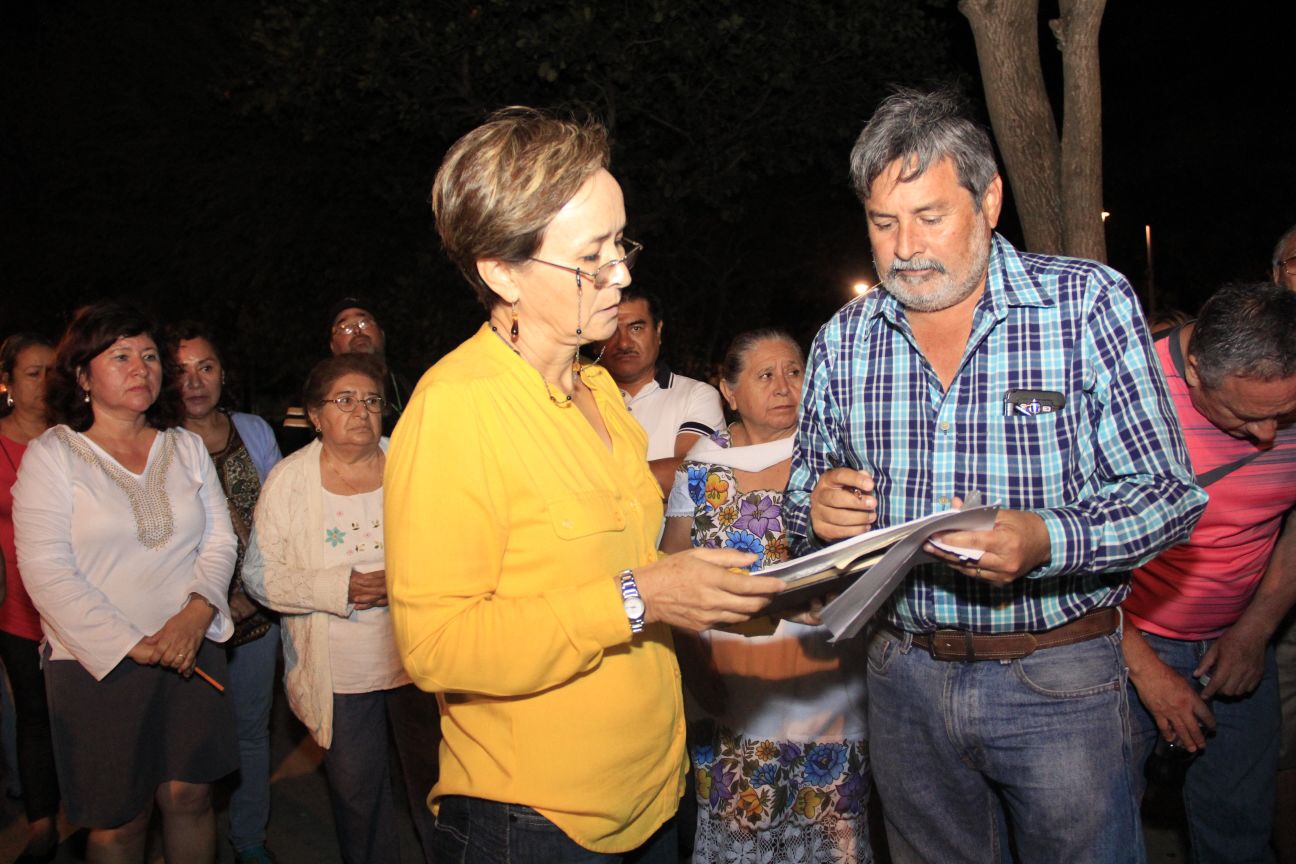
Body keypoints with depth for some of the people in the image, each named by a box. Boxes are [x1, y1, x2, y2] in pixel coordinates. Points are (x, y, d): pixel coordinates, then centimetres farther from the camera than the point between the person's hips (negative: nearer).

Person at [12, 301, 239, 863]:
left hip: (192, 652, 3)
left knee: (189, 796, 8)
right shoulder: (51, 454, -4)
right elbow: (45, 571, -11)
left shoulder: (187, 447, 8)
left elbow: (220, 539, 6)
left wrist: (197, 612, -13)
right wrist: (132, 646, -15)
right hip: (99, 665, -3)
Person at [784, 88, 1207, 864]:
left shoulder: (1090, 303, -9)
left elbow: (1168, 494, -10)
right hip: (905, 675, 3)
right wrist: (819, 506, -15)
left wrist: (1045, 542, -28)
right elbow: (805, 493, 9)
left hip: (1058, 680, -3)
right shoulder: (842, 340, 1)